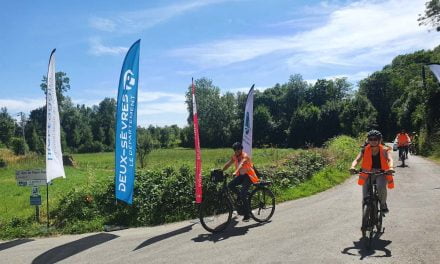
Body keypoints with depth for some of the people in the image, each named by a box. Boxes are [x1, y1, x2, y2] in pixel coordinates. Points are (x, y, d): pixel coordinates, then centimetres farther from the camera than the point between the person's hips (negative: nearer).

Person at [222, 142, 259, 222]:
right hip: (241, 175, 7)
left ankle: (246, 216, -7)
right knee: (230, 185, -17)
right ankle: (240, 196, 10)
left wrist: (235, 173, -55)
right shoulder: (234, 156, 0)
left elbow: (241, 165, -39)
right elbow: (228, 164, -7)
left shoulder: (245, 156, -21)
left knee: (243, 195, -18)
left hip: (248, 176, -7)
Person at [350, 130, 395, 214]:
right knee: (365, 199, -11)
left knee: (381, 187, -33)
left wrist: (391, 167, -43)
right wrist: (353, 167, -36)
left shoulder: (384, 150, -4)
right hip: (368, 174, 1)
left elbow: (390, 159, -20)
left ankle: (383, 204, -5)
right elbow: (357, 159, -14)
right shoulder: (365, 150, -2)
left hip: (381, 173, -1)